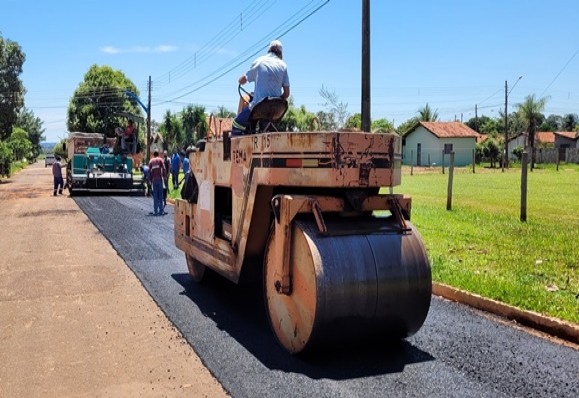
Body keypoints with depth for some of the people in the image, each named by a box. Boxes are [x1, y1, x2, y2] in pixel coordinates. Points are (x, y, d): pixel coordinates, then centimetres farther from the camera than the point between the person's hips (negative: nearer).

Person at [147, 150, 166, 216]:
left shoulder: (151, 161, 10)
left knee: (155, 196, 5)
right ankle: (161, 210, 0)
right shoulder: (160, 160, 4)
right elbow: (163, 168, -7)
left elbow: (149, 171, 7)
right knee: (160, 195, 3)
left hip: (153, 179, 2)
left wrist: (150, 180, 11)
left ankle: (155, 211, 3)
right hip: (160, 179, -2)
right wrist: (164, 176, 2)